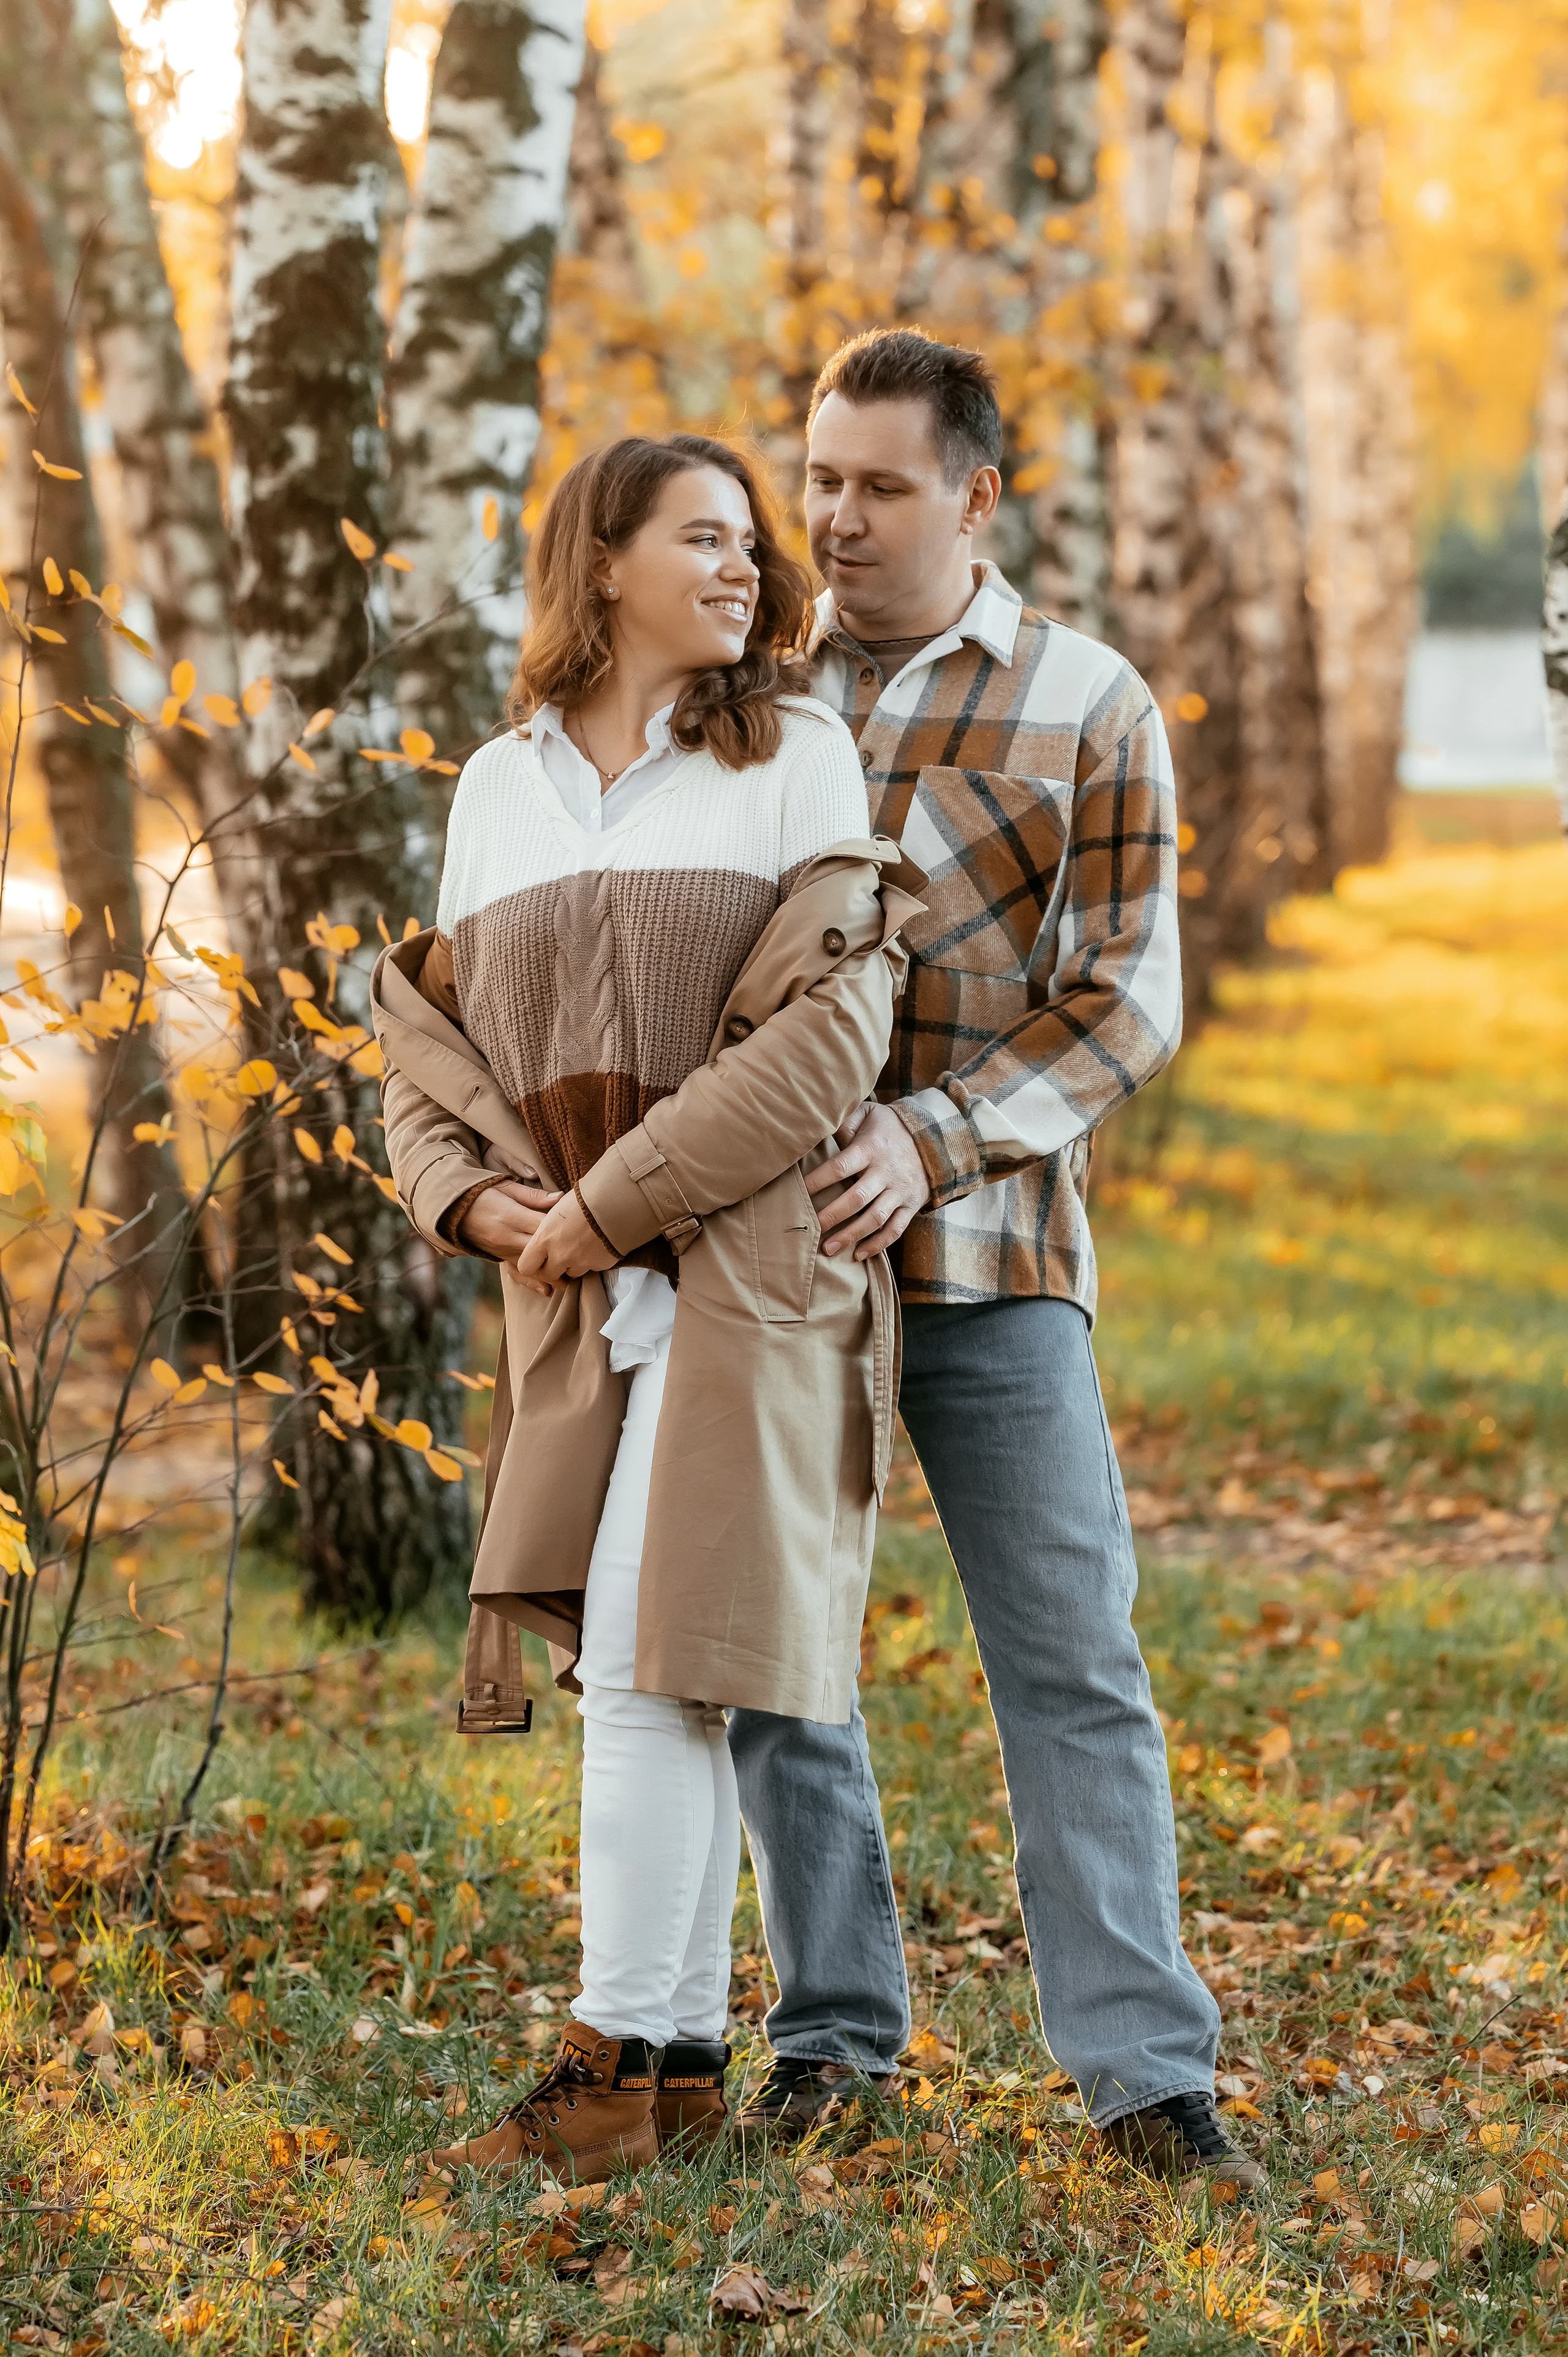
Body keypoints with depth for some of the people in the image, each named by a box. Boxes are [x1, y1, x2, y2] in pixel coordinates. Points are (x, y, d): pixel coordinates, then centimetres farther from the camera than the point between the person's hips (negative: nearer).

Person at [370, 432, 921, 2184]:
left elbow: (828, 1027, -9)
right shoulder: (499, 786, 14)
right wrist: (472, 1195, -5)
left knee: (650, 1659, -11)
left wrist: (617, 1200, -13)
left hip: (746, 1259, -4)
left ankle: (615, 2069, -6)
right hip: (577, 1297, 4)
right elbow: (428, 1025, 15)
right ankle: (685, 2061, 14)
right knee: (654, 1682, 7)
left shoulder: (797, 757, 0)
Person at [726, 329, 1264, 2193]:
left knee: (1072, 1662, -2)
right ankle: (832, 2029, 19)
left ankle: (1145, 2069, 1)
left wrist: (931, 1138, -18)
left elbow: (1129, 1003, -6)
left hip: (982, 1249, -3)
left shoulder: (1091, 709, -3)